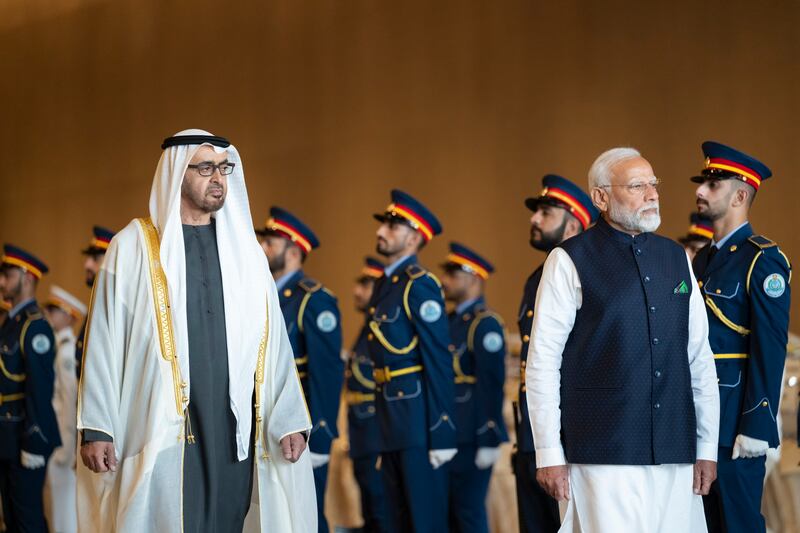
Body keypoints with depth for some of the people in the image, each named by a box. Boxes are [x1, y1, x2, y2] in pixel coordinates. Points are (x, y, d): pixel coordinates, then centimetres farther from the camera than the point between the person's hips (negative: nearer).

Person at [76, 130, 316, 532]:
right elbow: (104, 341, -1)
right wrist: (96, 428, -7)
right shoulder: (133, 246, 2)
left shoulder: (243, 249, 12)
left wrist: (288, 419, -2)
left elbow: (272, 339, 8)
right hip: (160, 428, -3)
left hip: (233, 430, 3)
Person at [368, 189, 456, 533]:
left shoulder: (420, 286, -11)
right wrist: (382, 429, 17)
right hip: (391, 425, 9)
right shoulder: (383, 285, 16)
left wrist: (442, 435, -19)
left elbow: (439, 363, -16)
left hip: (418, 422, -9)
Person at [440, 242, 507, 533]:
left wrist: (489, 440, -21)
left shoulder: (485, 324, -11)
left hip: (471, 438, -9)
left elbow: (492, 384, -17)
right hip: (449, 436, 9)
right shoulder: (451, 321, 17)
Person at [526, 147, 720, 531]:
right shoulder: (570, 261, -1)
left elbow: (700, 357, 15)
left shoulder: (676, 258, 14)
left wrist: (707, 447, 11)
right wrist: (549, 454, -7)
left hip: (675, 455, 5)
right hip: (604, 454, -5)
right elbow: (542, 360, -3)